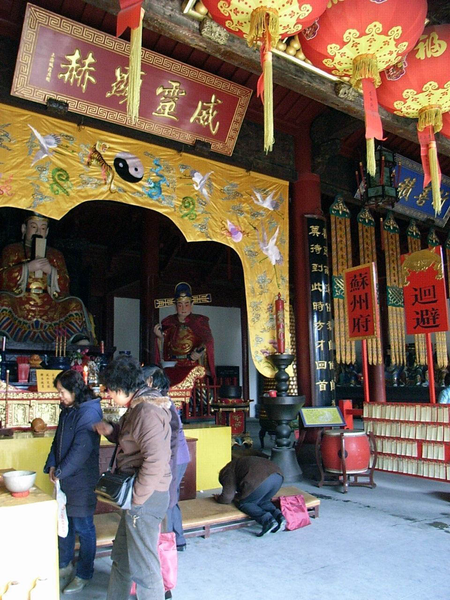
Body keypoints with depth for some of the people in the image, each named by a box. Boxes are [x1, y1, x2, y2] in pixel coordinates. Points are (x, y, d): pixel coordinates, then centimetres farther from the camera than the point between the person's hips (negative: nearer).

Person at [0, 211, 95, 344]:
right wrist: (28, 268, -12)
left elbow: (64, 287, 10)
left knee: (75, 304, -23)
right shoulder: (11, 250, 18)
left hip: (48, 311, 2)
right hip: (18, 310, -1)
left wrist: (51, 271, -9)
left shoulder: (55, 255, 21)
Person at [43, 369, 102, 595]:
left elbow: (82, 448, -22)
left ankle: (84, 574, 20)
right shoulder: (67, 411, 8)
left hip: (81, 480, -8)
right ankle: (64, 565, 38)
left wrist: (61, 471, -18)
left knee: (83, 527, 5)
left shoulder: (89, 412, -18)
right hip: (64, 478, 8)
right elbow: (58, 441, 13)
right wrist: (52, 465, 0)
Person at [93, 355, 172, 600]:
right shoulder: (138, 407, 10)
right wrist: (112, 431, 6)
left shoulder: (148, 411, -23)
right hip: (136, 496, 10)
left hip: (146, 498, -10)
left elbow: (155, 461, -30)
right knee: (121, 558, 25)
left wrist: (136, 498, -20)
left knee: (143, 567, 5)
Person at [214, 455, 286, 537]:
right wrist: (238, 496, 45)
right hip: (278, 476, 8)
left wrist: (218, 498, 30)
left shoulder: (227, 472, 17)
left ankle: (267, 520, -7)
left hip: (262, 480, -8)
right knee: (262, 501, 29)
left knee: (242, 503, 14)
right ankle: (279, 516, 4)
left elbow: (227, 498, 10)